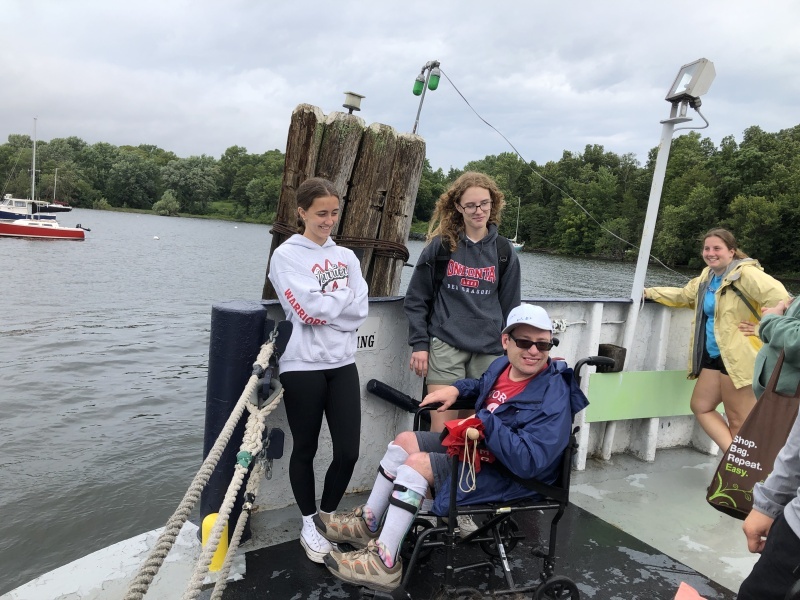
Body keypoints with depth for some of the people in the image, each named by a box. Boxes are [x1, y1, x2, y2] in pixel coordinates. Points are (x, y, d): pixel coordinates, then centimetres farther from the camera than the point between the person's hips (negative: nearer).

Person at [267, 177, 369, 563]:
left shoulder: (346, 256, 10)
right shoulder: (286, 256, -5)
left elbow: (360, 310, 1)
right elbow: (308, 310, -17)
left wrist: (323, 306, -11)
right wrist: (343, 295, -3)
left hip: (342, 363, 4)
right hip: (302, 366, -4)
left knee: (348, 451, 5)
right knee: (305, 449, 10)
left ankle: (327, 515, 32)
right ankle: (309, 526, 30)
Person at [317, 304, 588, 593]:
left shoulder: (553, 397, -26)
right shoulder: (503, 365, -1)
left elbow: (529, 461, -35)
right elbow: (482, 386, 24)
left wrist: (484, 422, -34)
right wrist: (456, 388, 4)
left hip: (509, 477, -9)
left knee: (417, 464, -19)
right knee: (405, 441, 7)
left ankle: (384, 563, -10)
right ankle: (368, 524, 20)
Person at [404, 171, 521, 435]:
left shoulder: (503, 251, 6)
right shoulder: (441, 245, 0)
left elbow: (510, 306, 11)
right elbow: (416, 299, 3)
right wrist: (419, 343, -3)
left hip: (489, 349, 2)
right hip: (446, 346, -2)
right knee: (442, 429, -2)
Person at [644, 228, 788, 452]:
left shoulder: (745, 273, -14)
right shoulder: (708, 276, 14)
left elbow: (778, 297, -26)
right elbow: (683, 295, 29)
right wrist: (649, 292, 25)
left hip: (738, 356, -10)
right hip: (714, 355, 10)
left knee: (738, 421, -1)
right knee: (701, 407, 13)